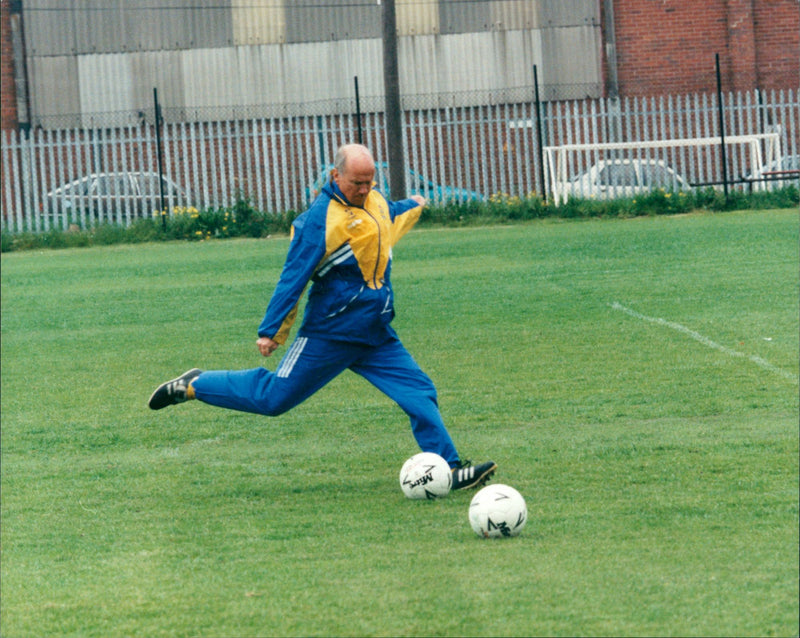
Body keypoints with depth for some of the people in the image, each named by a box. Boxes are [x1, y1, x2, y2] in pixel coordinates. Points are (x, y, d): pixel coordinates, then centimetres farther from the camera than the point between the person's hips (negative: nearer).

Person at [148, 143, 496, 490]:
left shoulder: (375, 201, 7)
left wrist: (413, 206, 54)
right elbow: (294, 277, -17)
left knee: (420, 394, -3)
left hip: (376, 337, 7)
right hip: (329, 336, -7)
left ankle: (450, 471, 2)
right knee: (273, 397, 0)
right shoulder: (320, 218, -18)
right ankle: (194, 386, 17)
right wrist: (271, 331, -16)